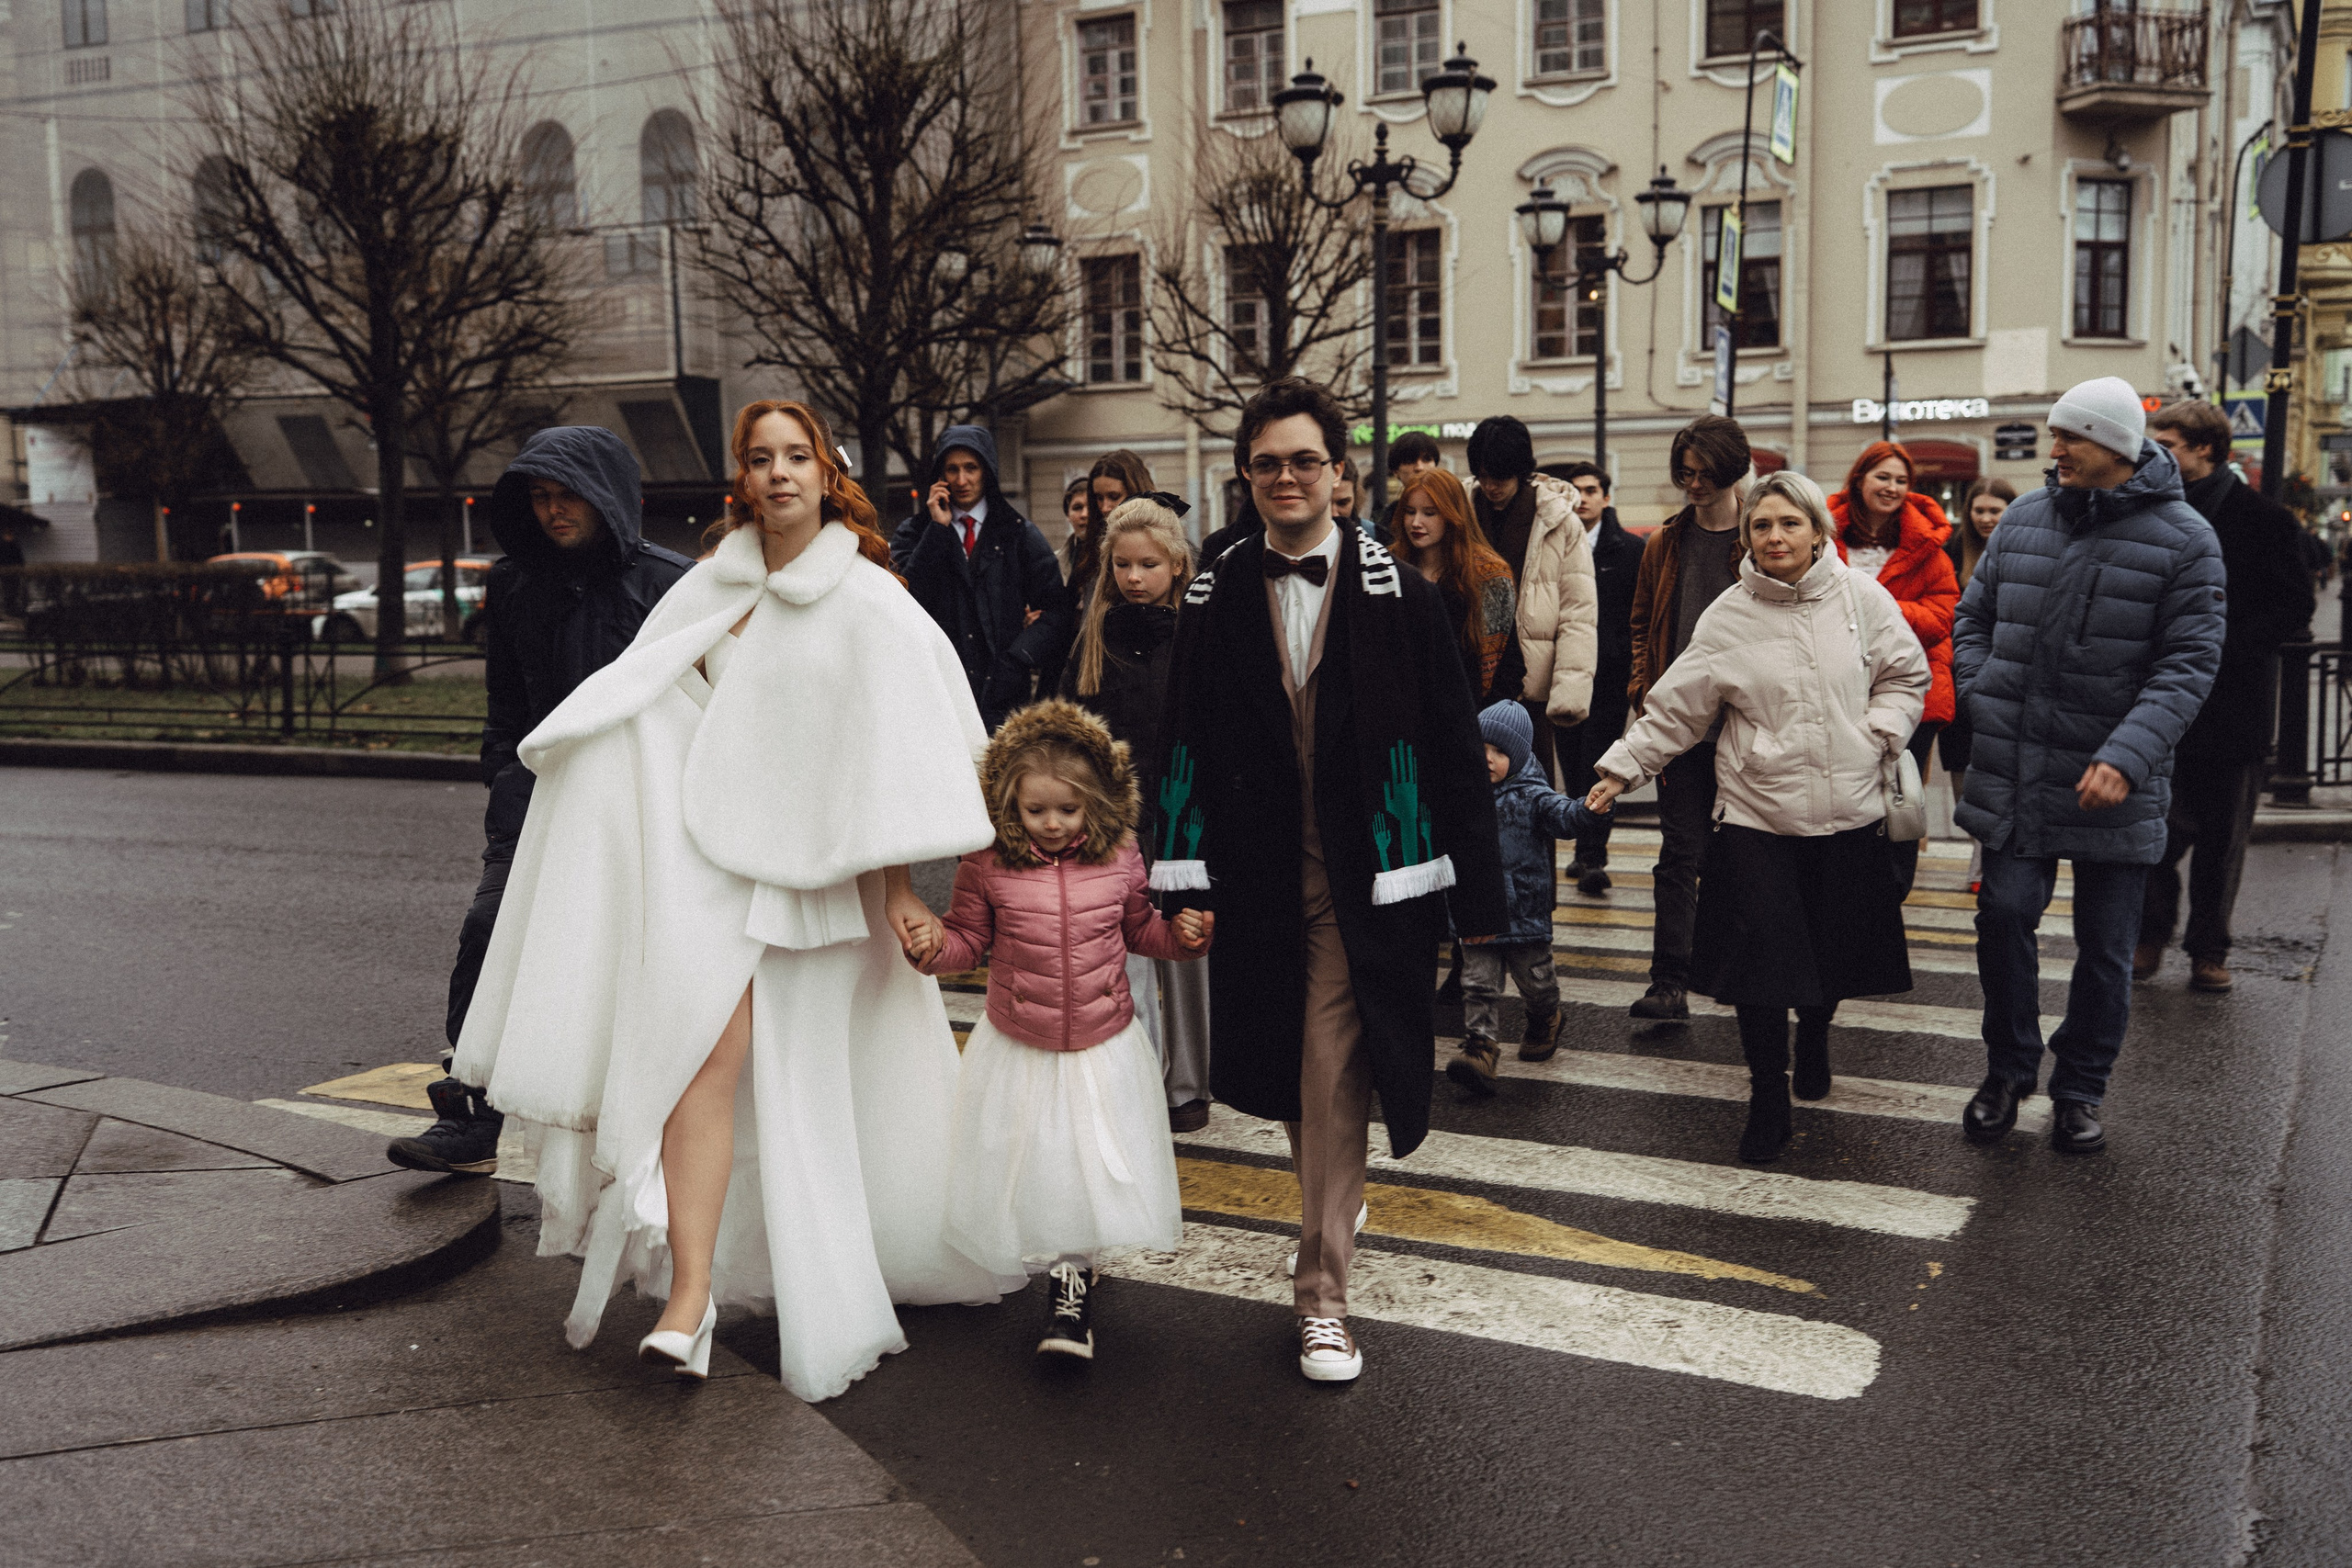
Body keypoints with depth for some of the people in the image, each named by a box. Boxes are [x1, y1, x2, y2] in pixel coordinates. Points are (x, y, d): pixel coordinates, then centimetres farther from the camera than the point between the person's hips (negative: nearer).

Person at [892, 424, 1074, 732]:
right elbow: (906, 600, -4)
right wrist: (938, 528, -4)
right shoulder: (916, 531, 13)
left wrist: (1015, 662, -8)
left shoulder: (1019, 532, 10)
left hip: (1004, 694, 0)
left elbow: (1055, 610, 4)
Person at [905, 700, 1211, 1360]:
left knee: (1093, 1169, 3)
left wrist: (1183, 934, -7)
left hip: (1103, 1048, 0)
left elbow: (1141, 928, 12)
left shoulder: (1118, 859, -5)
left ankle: (1072, 1285, 20)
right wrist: (933, 943, -20)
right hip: (1017, 1051, 0)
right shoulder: (987, 865, -10)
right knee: (1027, 1166, 10)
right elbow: (969, 939, 1)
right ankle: (1058, 1264, 35)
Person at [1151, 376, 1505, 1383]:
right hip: (1257, 879, 3)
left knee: (1333, 1082, -4)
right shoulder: (1214, 603, 5)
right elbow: (1186, 750, 6)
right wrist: (1184, 881, 0)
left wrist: (1478, 890, -2)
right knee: (1290, 1079, 14)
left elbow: (1455, 752, -1)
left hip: (1359, 883, -3)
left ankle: (1323, 1291, 8)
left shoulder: (1400, 599, -2)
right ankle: (1334, 1206, 41)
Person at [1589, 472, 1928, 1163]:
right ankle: (1768, 1095, 9)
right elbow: (1676, 706, 1)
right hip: (1756, 813, -1)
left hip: (1849, 811, 2)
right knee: (1762, 951, -7)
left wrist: (1877, 736, -4)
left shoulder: (1861, 596, 1)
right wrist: (1622, 765, -3)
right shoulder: (1729, 615, -2)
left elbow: (1906, 675, 10)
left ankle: (1814, 1036, 44)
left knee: (1835, 948, 10)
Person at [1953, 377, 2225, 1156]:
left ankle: (2080, 1090, 26)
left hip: (2115, 786, -2)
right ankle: (2008, 1069, 20)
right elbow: (1973, 617, 13)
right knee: (2005, 914, -1)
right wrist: (1987, 704, -2)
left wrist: (2128, 756, -23)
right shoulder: (2024, 518, 5)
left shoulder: (2182, 538, -7)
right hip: (2016, 773, 2)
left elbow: (2189, 662, -12)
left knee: (2106, 944, 8)